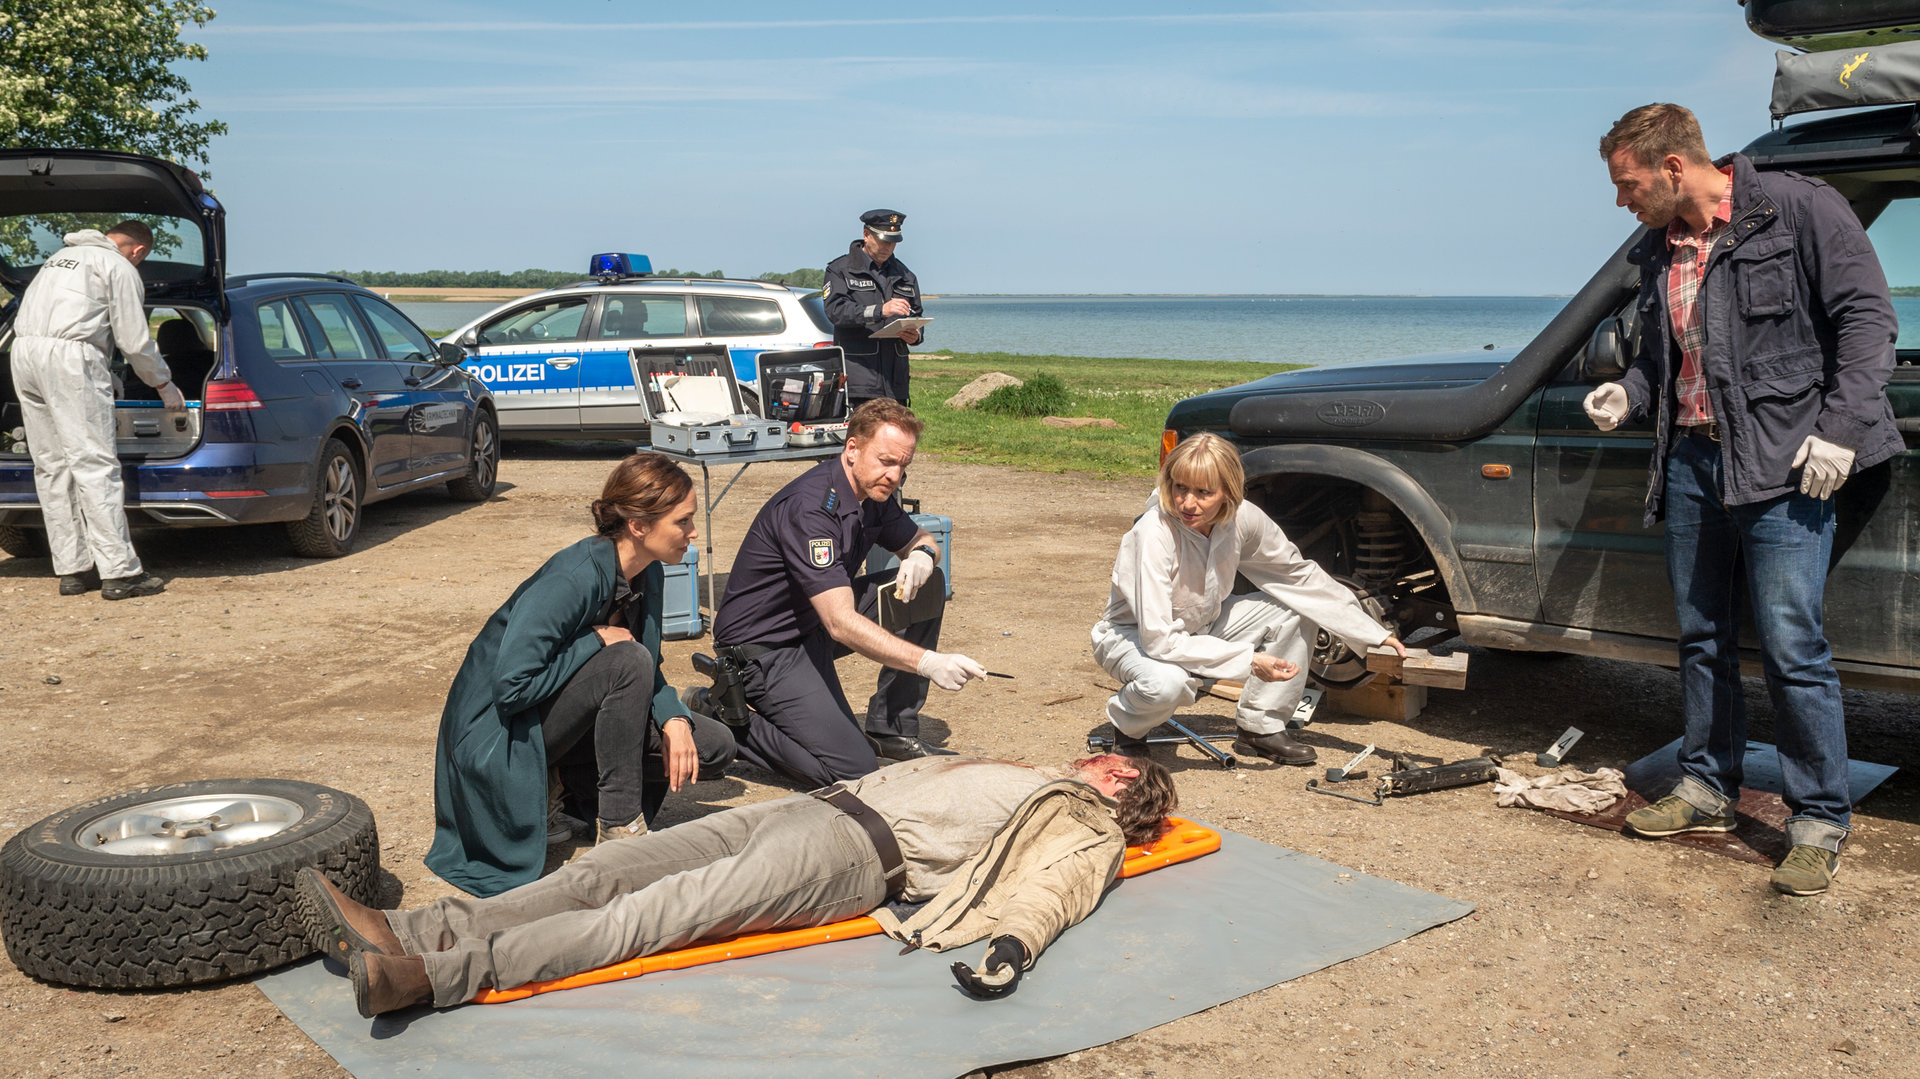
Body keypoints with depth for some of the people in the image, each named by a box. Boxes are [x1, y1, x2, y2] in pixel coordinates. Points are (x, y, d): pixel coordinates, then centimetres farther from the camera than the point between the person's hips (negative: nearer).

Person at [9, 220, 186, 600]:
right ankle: (120, 573, -11)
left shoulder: (63, 255, 27)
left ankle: (72, 569, 10)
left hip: (23, 351, 8)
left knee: (51, 467, 9)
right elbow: (134, 341, -1)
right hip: (68, 357, -8)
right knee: (95, 464, -9)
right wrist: (165, 386, 13)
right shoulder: (120, 268, 2)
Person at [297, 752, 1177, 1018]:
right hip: (826, 803, 8)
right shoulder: (1020, 774, 34)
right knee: (609, 870, -8)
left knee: (655, 912, -24)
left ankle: (434, 975, -34)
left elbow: (1047, 887, -11)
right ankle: (410, 933, -15)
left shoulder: (1088, 834, 9)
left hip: (864, 856, -8)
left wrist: (1014, 942, -30)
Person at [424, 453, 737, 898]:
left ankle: (552, 790, 3)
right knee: (628, 661, -32)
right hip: (497, 729, -8)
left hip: (558, 713, 8)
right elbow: (513, 686, -32)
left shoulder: (649, 574, -2)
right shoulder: (574, 578, -28)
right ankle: (618, 826, -19)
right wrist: (597, 640, -25)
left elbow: (650, 676, 4)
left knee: (713, 746, -4)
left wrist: (674, 720, -16)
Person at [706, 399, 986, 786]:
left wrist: (923, 555, -10)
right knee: (853, 769, -17)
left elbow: (920, 540, 17)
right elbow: (842, 623, -36)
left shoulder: (872, 493, -1)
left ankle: (891, 729, 6)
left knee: (928, 589, -1)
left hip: (815, 625, 9)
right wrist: (927, 662, -44)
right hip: (766, 647, -9)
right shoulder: (809, 508, -29)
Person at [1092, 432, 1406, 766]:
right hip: (1133, 635, -6)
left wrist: (1375, 635, -4)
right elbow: (1158, 640, -35)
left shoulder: (1243, 518, -18)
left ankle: (1260, 728, 3)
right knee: (1166, 682, -39)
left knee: (1296, 609, -8)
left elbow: (1301, 576, -3)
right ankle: (1125, 723, -3)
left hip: (1200, 623, 6)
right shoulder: (1154, 535, -34)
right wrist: (1249, 661, -34)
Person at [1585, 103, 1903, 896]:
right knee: (1702, 637, 13)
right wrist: (1630, 393, 5)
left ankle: (1821, 823, 4)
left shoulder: (1798, 209, -6)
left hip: (1783, 467, -7)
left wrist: (1839, 427, -17)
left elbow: (1867, 318, -8)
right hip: (1692, 460, 7)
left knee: (1790, 645, -7)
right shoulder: (1658, 252, 14)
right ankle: (1707, 788, 26)